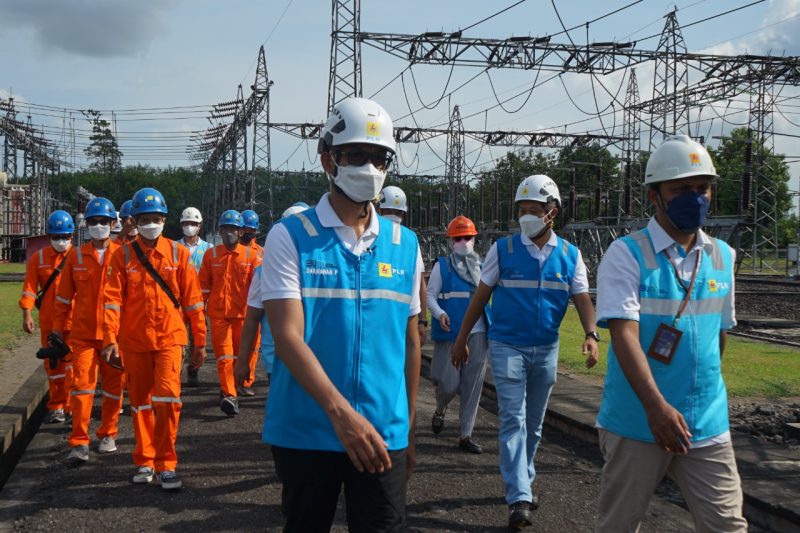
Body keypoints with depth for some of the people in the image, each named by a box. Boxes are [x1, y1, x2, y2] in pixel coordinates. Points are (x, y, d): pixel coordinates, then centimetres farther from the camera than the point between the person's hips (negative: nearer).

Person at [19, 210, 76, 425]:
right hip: (48, 321, 3)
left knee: (71, 364, -5)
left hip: (74, 320, -2)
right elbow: (29, 287, 1)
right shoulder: (38, 258, 5)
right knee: (52, 365, 10)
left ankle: (71, 406, 2)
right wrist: (27, 314, -9)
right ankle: (56, 407, 21)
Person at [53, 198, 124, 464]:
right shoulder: (77, 256, 4)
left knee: (114, 385, 10)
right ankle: (79, 443, -4)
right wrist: (58, 329, 10)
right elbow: (64, 296, 11)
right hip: (83, 333, 1)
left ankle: (108, 434, 26)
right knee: (82, 383, -7)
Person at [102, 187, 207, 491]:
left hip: (169, 337, -2)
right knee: (140, 402, 11)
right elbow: (113, 299, -3)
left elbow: (192, 299, 3)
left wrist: (200, 341, 3)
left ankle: (166, 465, -4)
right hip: (135, 340, 2)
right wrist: (110, 339, -13)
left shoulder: (178, 253, 1)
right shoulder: (123, 255, 2)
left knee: (168, 396, -14)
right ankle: (144, 461, 25)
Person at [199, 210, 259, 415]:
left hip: (243, 313, 1)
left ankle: (229, 389, 29)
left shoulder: (251, 255, 3)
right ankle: (230, 396, -17)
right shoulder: (211, 255, 5)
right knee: (224, 355, -10)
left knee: (238, 355, 10)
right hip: (218, 314, -1)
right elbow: (203, 285, 10)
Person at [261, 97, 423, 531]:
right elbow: (288, 337, -15)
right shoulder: (290, 236, -5)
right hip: (304, 431, -2)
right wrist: (340, 411, -26)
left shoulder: (405, 245, 6)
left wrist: (409, 430, 12)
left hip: (384, 433, 2)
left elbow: (410, 342, 12)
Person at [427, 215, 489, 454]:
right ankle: (440, 411, 31)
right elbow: (430, 294, -2)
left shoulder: (482, 266, 11)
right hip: (449, 333, -3)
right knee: (448, 382, -4)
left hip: (477, 334, 3)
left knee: (472, 385, 4)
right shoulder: (442, 265, 2)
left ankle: (466, 435, 13)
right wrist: (439, 313, -20)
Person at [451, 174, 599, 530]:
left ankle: (522, 482, 31)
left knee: (534, 423, 14)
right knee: (513, 420, -10)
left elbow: (582, 299, -1)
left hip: (546, 349, 3)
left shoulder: (569, 255, 1)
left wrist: (591, 334, -20)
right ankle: (519, 498, -11)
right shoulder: (503, 249, -5)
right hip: (507, 346, -3)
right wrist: (461, 340, 2)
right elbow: (480, 297, 0)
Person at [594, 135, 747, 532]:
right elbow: (623, 334, -19)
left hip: (708, 425, 4)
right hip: (637, 421, -4)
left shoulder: (722, 256, 7)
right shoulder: (626, 254, -9)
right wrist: (655, 405, -30)